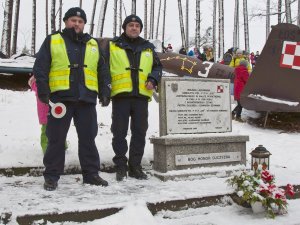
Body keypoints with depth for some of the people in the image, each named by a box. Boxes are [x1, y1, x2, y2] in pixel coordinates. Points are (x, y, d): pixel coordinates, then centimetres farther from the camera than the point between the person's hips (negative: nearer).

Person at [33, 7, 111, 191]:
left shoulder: (93, 44, 17)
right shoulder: (52, 41, 8)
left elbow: (103, 70, 17)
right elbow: (40, 68, 2)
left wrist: (105, 92, 7)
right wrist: (43, 91, -9)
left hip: (86, 99, 3)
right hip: (60, 98, -2)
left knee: (88, 138, 6)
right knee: (56, 138, 2)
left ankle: (91, 173, 16)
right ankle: (52, 176, 11)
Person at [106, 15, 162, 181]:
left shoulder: (148, 48, 17)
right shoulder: (113, 45, 8)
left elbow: (157, 66, 21)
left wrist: (153, 80, 2)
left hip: (142, 95, 3)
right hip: (120, 95, -3)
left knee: (140, 132, 6)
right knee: (119, 132, 0)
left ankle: (135, 166, 18)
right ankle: (121, 166, 11)